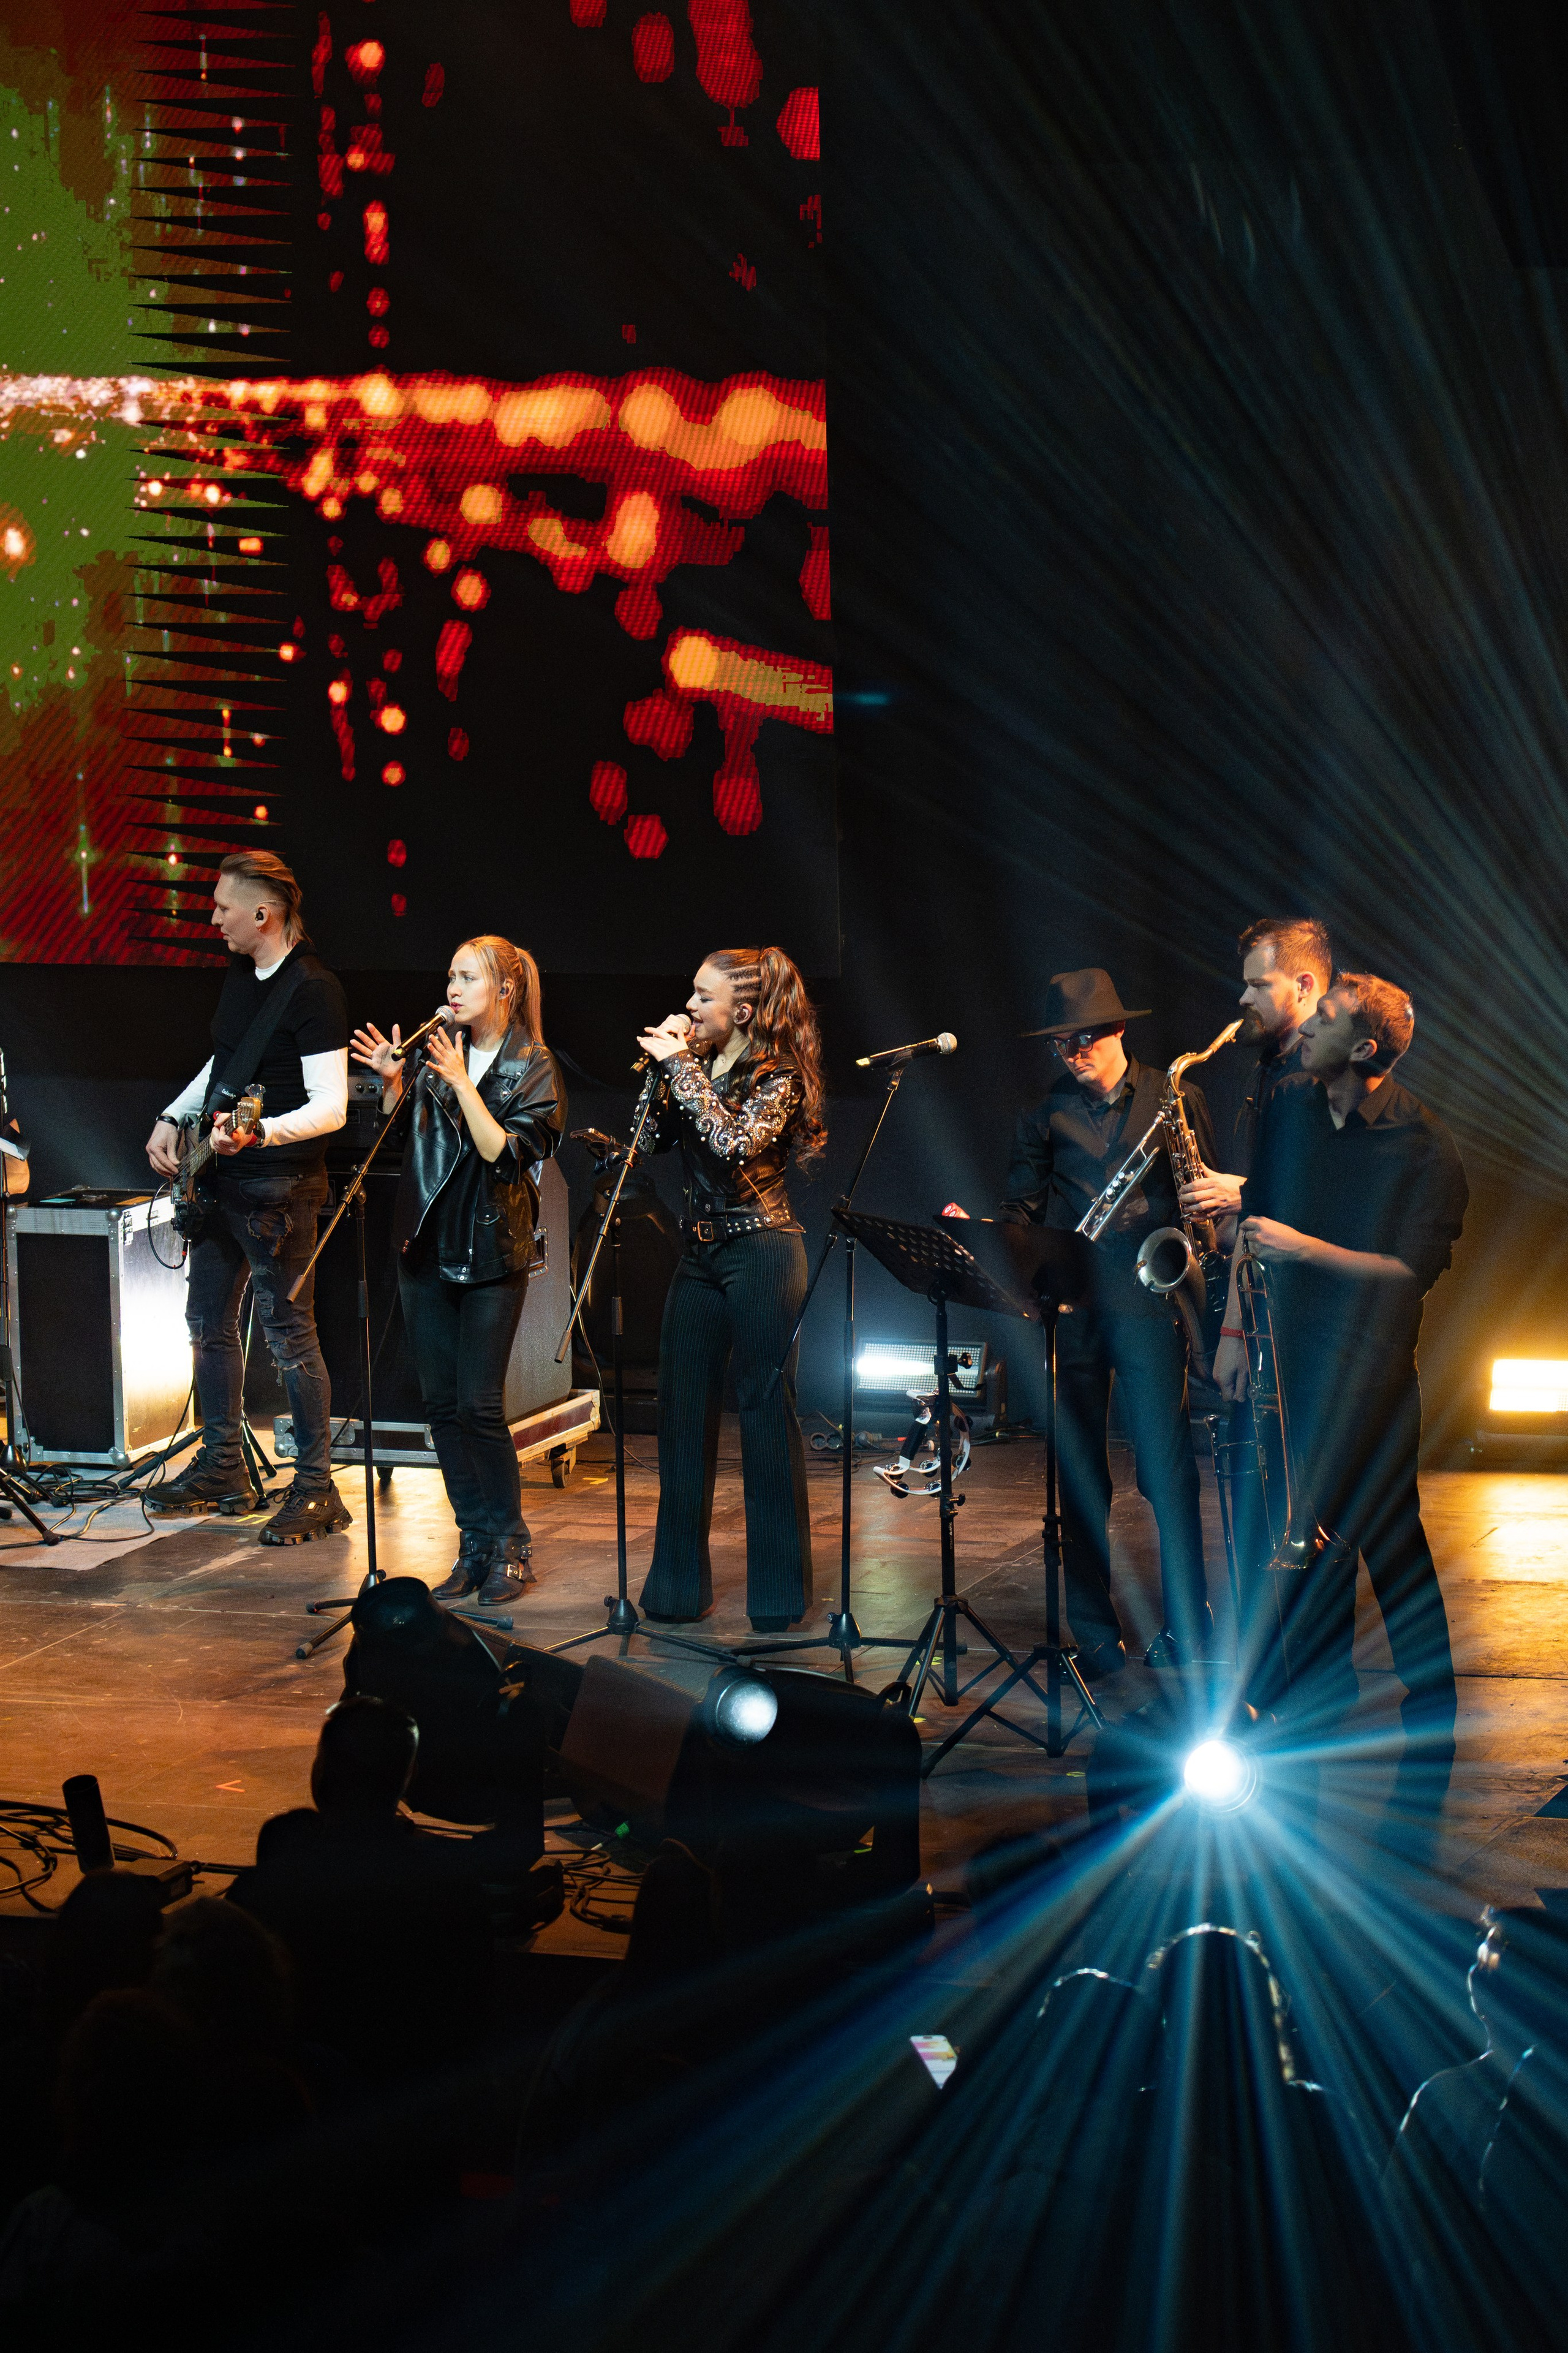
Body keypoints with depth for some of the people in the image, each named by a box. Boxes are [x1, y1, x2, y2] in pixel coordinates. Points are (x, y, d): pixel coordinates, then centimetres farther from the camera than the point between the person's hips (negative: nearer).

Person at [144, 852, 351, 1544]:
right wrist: (173, 1117, 15)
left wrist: (259, 1134, -36)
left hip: (278, 1189, -9)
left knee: (289, 1335, -7)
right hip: (220, 1178, 9)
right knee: (209, 1321, 16)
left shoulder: (312, 990, -18)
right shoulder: (241, 974, 10)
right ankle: (223, 1466, 28)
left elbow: (330, 1108, -23)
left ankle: (316, 1489, -1)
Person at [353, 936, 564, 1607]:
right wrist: (391, 1083, -6)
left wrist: (461, 1084, -21)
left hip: (492, 1254, -5)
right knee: (442, 1403, 6)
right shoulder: (437, 1052, 7)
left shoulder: (532, 1067, -4)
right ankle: (474, 1544, 15)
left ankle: (510, 1548, 3)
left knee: (480, 1405, -9)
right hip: (427, 1247, 5)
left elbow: (506, 1154, -17)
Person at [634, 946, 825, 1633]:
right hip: (701, 1253, 7)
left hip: (761, 1253, -7)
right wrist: (660, 1069, 0)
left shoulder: (777, 1076, -10)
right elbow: (658, 1138, 11)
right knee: (682, 1409, 6)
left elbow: (736, 1142, -26)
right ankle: (680, 1583, 15)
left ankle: (778, 1593, 5)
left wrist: (682, 1067, -20)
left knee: (766, 1410, -2)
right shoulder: (699, 1065, 11)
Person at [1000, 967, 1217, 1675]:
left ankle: (1186, 1628, 1)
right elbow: (1024, 1206, 12)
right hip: (1067, 1301, 2)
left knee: (1166, 1465, -8)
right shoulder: (1046, 1115, 13)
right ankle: (1093, 1632, 12)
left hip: (1147, 1297, -2)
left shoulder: (1174, 1097, 8)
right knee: (1078, 1470, 4)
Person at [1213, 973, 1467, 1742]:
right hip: (1290, 1350, 5)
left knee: (1389, 1538, -2)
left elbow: (1415, 1270, -15)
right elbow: (1256, 1217, 12)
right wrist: (1233, 1331, 8)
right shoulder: (1291, 1104, 5)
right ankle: (1320, 1692, 22)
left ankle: (1433, 1708, 12)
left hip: (1372, 1362, -5)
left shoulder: (1424, 1145, -12)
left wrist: (1304, 1248, -19)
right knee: (1302, 1532, 9)